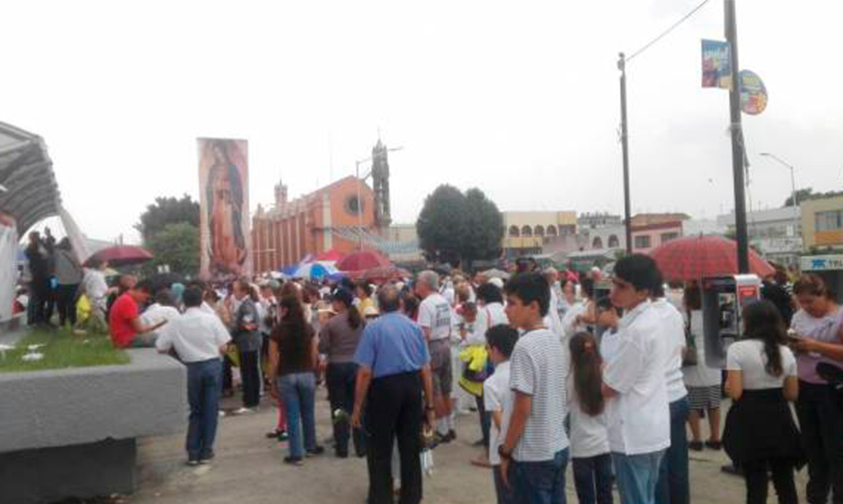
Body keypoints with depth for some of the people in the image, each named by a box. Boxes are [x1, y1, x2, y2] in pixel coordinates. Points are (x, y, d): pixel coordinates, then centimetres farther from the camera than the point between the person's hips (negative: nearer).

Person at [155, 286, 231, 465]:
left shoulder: (175, 323, -3)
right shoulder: (211, 319, -6)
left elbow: (161, 349, -1)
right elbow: (223, 347, -7)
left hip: (192, 368, 1)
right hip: (213, 365, -1)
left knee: (196, 410, 16)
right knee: (210, 409, 9)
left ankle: (193, 452, 15)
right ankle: (206, 451, 14)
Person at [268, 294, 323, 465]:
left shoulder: (278, 331, -9)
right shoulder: (308, 329, -2)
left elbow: (273, 360, -6)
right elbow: (314, 356, 0)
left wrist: (273, 383, 2)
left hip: (285, 376, -2)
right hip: (307, 374, 2)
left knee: (292, 415, 5)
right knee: (308, 413, 17)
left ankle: (296, 454, 10)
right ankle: (310, 446, 32)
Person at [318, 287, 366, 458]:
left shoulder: (331, 323, -13)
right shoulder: (360, 321, -3)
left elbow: (322, 348, -7)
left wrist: (322, 329, 6)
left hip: (336, 367, -3)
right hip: (357, 365, 3)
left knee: (339, 407, 8)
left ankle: (342, 448, 13)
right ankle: (361, 447, 16)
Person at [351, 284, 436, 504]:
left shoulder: (373, 328, -9)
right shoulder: (415, 327, 3)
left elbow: (365, 372, -13)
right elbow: (426, 370, 2)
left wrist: (357, 408, -6)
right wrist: (429, 405, 10)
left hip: (384, 388, -4)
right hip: (413, 387, 4)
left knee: (380, 451, 12)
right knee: (411, 448, 18)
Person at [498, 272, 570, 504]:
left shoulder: (525, 346, -20)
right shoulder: (555, 341, 5)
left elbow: (522, 409, -19)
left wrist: (506, 452, -9)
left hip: (533, 455, -8)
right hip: (559, 448, 8)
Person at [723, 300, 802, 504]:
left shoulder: (737, 349, -12)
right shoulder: (786, 351, 3)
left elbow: (735, 393, -17)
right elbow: (792, 394, 6)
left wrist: (726, 385, 4)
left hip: (749, 422, -4)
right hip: (779, 419, 4)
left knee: (756, 483, 8)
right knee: (785, 480, 17)